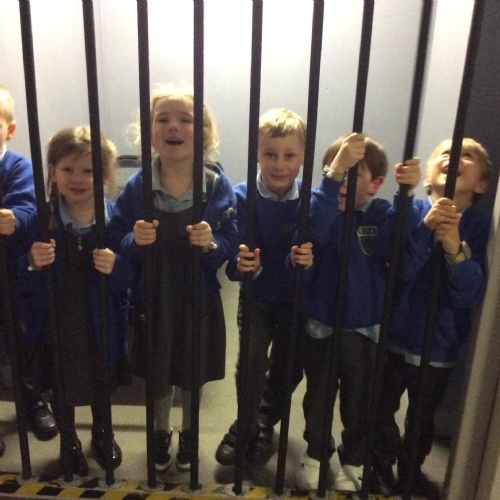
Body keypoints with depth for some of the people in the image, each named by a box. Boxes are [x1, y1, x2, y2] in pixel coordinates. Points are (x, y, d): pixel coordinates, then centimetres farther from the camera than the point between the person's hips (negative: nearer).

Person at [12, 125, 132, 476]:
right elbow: (22, 282, -10)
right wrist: (33, 264, -31)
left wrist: (115, 268, -32)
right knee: (61, 388, 22)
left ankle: (101, 435, 53)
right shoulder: (38, 220, -13)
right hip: (54, 324, 0)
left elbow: (131, 279, -12)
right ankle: (70, 443, 50)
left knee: (102, 385, 23)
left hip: (101, 325, 0)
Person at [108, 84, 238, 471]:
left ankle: (188, 433, 47)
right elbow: (117, 242, -3)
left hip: (199, 299, 0)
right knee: (157, 372, 19)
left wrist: (211, 244, -28)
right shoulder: (137, 186, -8)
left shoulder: (218, 185, -11)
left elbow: (232, 245, -7)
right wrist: (135, 241, -24)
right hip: (152, 297, 1)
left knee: (193, 374, 18)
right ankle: (161, 432, 48)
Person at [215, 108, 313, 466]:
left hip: (297, 298, 2)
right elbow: (233, 259, -19)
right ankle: (245, 428, 15)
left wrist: (311, 259, -39)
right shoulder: (242, 197, -17)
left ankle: (265, 423, 43)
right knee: (252, 361, -15)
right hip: (257, 296, -1)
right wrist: (241, 263, -41)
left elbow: (321, 248, -17)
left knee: (288, 369, 14)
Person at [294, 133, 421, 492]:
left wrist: (407, 196, -35)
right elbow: (314, 229, -35)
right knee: (318, 396, 20)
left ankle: (354, 461, 44)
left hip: (364, 330, 1)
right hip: (320, 326, 0)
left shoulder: (382, 214, -6)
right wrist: (334, 171, -45)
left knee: (359, 402, 19)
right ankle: (316, 454, 45)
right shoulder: (321, 205, -11)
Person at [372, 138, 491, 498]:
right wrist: (426, 228, -34)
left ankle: (412, 470, 49)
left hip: (439, 343, 1)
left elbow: (470, 296, -16)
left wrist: (456, 249, -31)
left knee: (423, 416, 21)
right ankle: (382, 464, 43)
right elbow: (399, 270, -22)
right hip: (394, 334, -1)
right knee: (382, 409, 14)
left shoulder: (480, 226, -9)